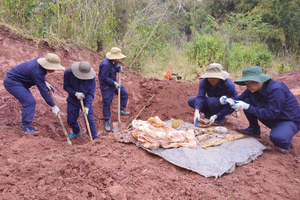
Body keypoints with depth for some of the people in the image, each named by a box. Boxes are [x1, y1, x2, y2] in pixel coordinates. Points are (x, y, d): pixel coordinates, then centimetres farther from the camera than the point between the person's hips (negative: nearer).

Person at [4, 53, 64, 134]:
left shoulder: (41, 60, -7)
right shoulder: (37, 71, -32)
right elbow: (43, 91, -28)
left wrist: (45, 82, -1)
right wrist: (53, 106, -23)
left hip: (18, 81, 10)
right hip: (12, 82, -10)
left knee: (31, 102, 8)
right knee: (29, 102, -16)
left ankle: (25, 124, 18)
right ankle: (25, 127, -8)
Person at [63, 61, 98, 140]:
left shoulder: (91, 77, -21)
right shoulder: (68, 73, -20)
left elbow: (91, 93, -17)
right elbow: (66, 86, -9)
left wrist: (87, 107, -26)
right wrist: (75, 93, -26)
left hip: (86, 101, -1)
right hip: (73, 101, 2)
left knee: (90, 120, -4)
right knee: (71, 120, 10)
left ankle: (94, 138, 10)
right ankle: (76, 132, 41)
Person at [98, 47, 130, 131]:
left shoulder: (114, 61, -5)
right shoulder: (105, 64, -32)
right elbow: (104, 78, -28)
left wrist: (118, 69, -8)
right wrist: (114, 83, -24)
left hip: (114, 82, 8)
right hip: (106, 86, -8)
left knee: (124, 93, 15)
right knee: (107, 104, 4)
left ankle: (122, 110, 35)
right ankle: (107, 121, 21)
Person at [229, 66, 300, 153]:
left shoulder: (276, 89, -30)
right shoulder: (253, 88, -6)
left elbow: (271, 114, -32)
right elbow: (241, 98, 3)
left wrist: (248, 107, -33)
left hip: (289, 120, -7)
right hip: (271, 119, 7)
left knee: (276, 138, -39)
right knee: (247, 101, -9)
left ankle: (284, 140, 0)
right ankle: (254, 130, 8)